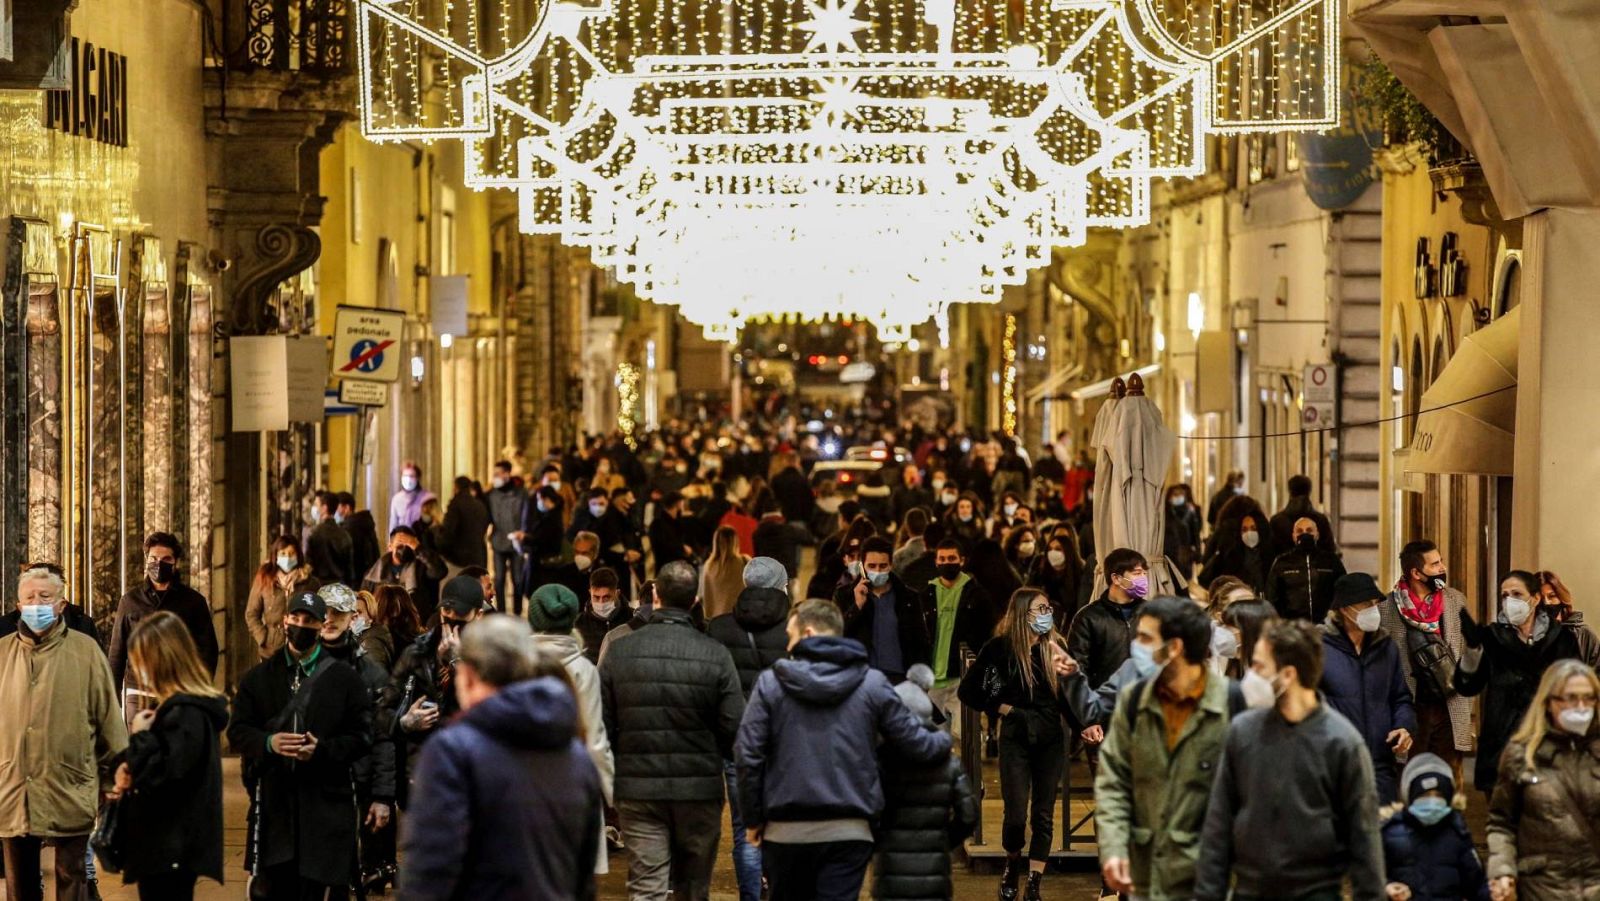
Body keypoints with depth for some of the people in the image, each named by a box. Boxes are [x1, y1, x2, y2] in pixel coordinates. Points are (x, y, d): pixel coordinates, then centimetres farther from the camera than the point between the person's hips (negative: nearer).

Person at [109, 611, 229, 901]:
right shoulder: (177, 706, 14)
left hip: (171, 849, -11)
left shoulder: (186, 713, -19)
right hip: (164, 845, 11)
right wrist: (133, 773, 2)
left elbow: (165, 775, -25)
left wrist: (140, 736, -13)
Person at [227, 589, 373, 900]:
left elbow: (361, 738, 2)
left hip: (325, 801, -1)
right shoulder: (258, 677, 12)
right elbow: (237, 732, 6)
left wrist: (322, 750, -16)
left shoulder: (345, 679, 6)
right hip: (272, 801, 1)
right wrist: (268, 743, -15)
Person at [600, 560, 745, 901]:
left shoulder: (619, 652, -3)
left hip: (637, 789, 0)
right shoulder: (715, 655, -7)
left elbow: (602, 725, 0)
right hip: (699, 789, 0)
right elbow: (734, 729, -8)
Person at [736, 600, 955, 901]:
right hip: (849, 831, 0)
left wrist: (753, 819, 6)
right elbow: (915, 743, 4)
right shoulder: (872, 684, 1)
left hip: (786, 831, 0)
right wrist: (944, 741, 29)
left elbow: (748, 757, -5)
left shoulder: (771, 683, -1)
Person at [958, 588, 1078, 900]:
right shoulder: (1001, 647, -5)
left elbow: (1065, 695, 3)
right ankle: (1012, 867, 22)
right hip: (1016, 737, -3)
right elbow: (968, 691, 0)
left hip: (1051, 737, 3)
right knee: (1016, 815, -6)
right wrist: (1001, 708, -4)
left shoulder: (1055, 646, 4)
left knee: (1043, 815, 2)